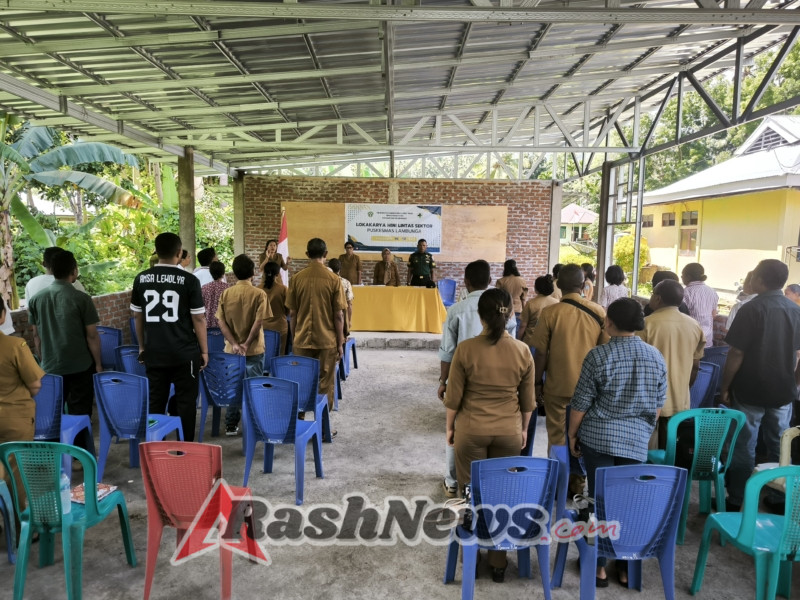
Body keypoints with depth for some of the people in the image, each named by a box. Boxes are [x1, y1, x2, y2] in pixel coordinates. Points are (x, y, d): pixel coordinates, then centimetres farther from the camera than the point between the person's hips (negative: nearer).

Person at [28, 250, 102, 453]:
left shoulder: (36, 299, 1)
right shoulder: (81, 298, -13)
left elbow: (36, 336, 7)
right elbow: (92, 336, -11)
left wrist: (44, 360, 19)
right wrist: (98, 363, -1)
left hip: (50, 367, 4)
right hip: (80, 366, -4)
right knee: (80, 412, 6)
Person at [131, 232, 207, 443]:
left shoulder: (141, 279, 2)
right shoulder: (189, 280, -10)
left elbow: (137, 316, 10)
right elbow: (198, 318, -8)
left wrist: (142, 347, 20)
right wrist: (204, 350, 1)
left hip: (154, 352, 4)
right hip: (184, 353, -3)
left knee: (155, 403, 13)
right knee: (185, 403, 7)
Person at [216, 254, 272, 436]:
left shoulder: (226, 293, 1)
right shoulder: (259, 294, -9)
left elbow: (221, 321, -4)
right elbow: (259, 322, -16)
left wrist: (234, 344, -10)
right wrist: (247, 344, -12)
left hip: (231, 349, 3)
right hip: (253, 350, -3)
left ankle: (231, 425, 19)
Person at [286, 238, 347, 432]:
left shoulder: (296, 279, -2)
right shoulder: (334, 279, -8)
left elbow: (292, 314, 2)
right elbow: (338, 315, -7)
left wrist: (293, 340, 12)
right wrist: (340, 343, 1)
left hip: (302, 340, 2)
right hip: (327, 340, -2)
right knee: (324, 385, 7)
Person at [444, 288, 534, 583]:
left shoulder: (466, 349, -15)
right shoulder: (522, 351, -9)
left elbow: (454, 396, -8)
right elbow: (527, 399, 1)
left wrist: (450, 427, 7)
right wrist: (524, 428, 17)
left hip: (471, 429, -2)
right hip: (509, 431, 2)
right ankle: (498, 563, 27)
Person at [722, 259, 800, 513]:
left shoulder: (752, 309, -15)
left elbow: (737, 353, -17)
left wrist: (725, 386, -8)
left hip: (750, 391, -5)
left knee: (744, 449, 4)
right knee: (779, 447, 16)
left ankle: (737, 502, 13)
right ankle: (778, 499, 26)